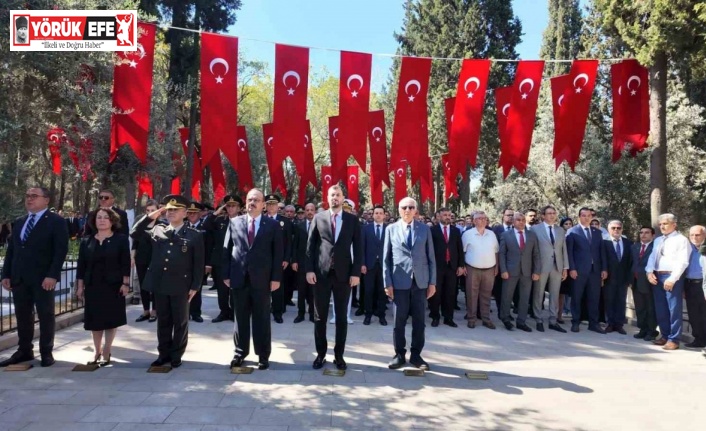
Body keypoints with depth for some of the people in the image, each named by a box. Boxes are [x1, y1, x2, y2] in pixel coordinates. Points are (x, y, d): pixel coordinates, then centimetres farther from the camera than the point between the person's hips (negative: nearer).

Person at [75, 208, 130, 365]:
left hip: (113, 286, -3)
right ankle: (97, 351, 20)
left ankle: (106, 352, 10)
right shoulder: (86, 242, 7)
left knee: (111, 318, 1)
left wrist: (125, 283, -11)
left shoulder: (121, 240, -3)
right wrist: (80, 286, 4)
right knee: (95, 319, 7)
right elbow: (81, 265, 7)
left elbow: (125, 263, -6)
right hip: (92, 286, 3)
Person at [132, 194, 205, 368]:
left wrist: (195, 286, -8)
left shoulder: (194, 235, -2)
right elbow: (135, 233, 12)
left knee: (180, 322, 8)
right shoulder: (157, 230, 9)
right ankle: (164, 353, 25)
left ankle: (176, 355, 20)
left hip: (180, 286, -4)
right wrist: (150, 217, 0)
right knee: (163, 321, 13)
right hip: (160, 285, 4)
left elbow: (199, 264, -3)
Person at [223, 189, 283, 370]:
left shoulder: (273, 225, 1)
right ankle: (240, 352, 26)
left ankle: (263, 355, 18)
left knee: (262, 319, 7)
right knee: (241, 318, 12)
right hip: (238, 278, 2)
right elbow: (227, 250, 7)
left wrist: (276, 278, -7)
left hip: (262, 279, -2)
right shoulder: (234, 222, 7)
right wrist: (226, 274, 1)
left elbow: (277, 253, -2)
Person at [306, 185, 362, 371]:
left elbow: (358, 248, 2)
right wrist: (309, 269, -5)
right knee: (320, 317, 7)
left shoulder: (353, 220, 5)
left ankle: (339, 355, 18)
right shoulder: (318, 218, 6)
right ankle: (320, 354, 19)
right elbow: (310, 245, 4)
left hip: (344, 274, 0)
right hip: (321, 273, 0)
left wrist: (356, 272, -6)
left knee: (341, 317, 7)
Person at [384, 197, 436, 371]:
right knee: (399, 321, 5)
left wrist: (432, 282, 1)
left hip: (420, 281, 1)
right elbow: (386, 258, 3)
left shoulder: (425, 229, 6)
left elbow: (431, 257, 6)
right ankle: (400, 355, 19)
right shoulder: (391, 229, 4)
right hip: (400, 281, -1)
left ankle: (416, 355, 20)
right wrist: (388, 283, -3)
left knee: (419, 321, 7)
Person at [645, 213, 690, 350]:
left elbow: (683, 262, -12)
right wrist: (649, 272, -5)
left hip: (672, 277, -6)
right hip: (657, 277, 6)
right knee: (660, 309, 10)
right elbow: (652, 257, 13)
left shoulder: (681, 240, -3)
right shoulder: (658, 240, 18)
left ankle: (673, 339, 5)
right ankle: (665, 336, 22)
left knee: (674, 309, -2)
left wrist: (672, 278, -19)